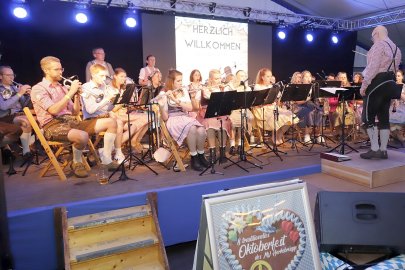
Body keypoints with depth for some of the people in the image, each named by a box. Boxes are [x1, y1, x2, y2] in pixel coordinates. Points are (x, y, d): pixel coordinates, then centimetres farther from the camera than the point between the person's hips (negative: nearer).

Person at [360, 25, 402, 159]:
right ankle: (383, 150, 8)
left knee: (368, 117, -4)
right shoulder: (396, 48, 21)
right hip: (390, 83, 9)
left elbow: (373, 66, -17)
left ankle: (374, 149, -6)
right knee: (384, 117, 8)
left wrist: (364, 84, -17)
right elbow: (395, 68, 18)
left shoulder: (378, 45, -7)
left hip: (377, 82, -9)